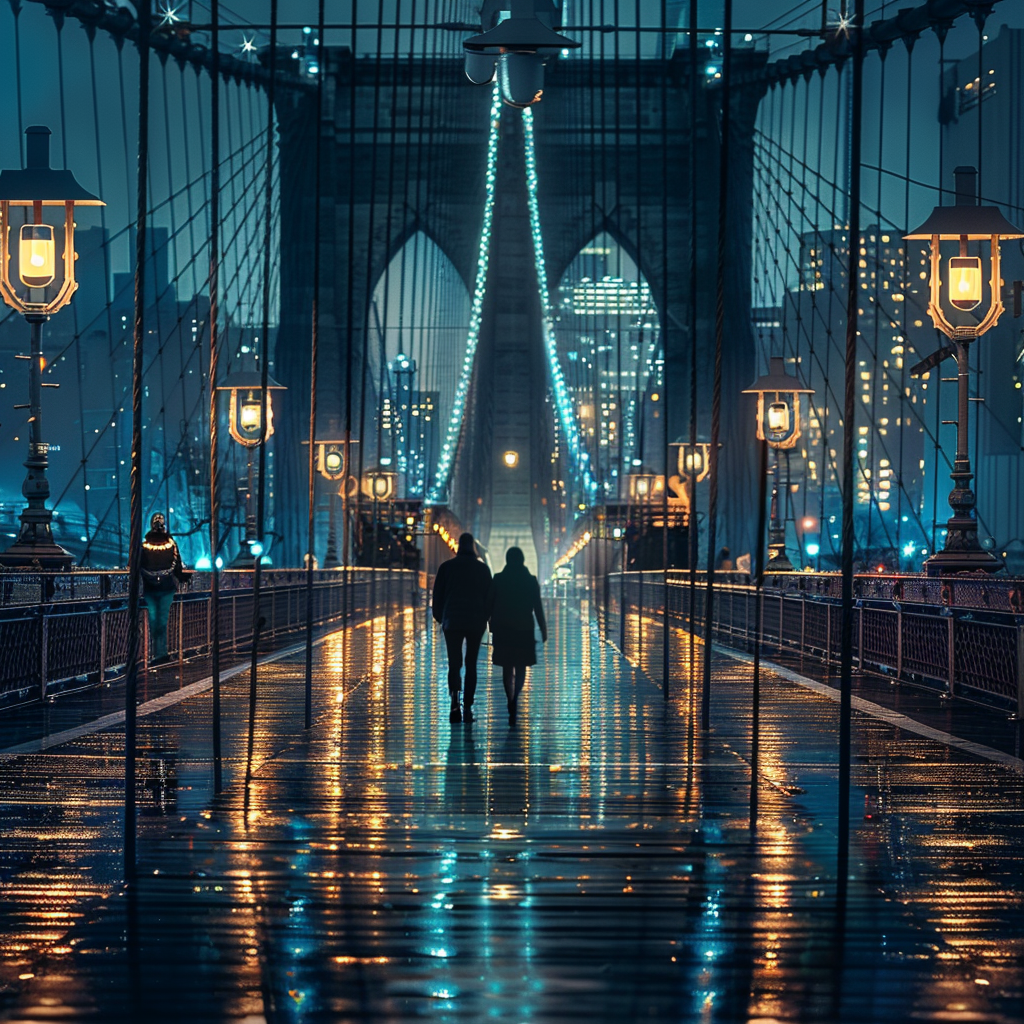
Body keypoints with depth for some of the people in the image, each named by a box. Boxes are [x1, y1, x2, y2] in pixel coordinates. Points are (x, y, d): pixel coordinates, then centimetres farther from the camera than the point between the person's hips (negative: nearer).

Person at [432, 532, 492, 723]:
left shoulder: (446, 567, 1)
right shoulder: (482, 569, 3)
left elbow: (438, 595, 3)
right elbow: (489, 596, 6)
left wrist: (440, 618, 13)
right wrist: (484, 618, 15)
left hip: (452, 622, -1)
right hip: (476, 622, 1)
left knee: (454, 664, 0)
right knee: (471, 664, 9)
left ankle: (454, 699, -25)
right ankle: (467, 706, 5)